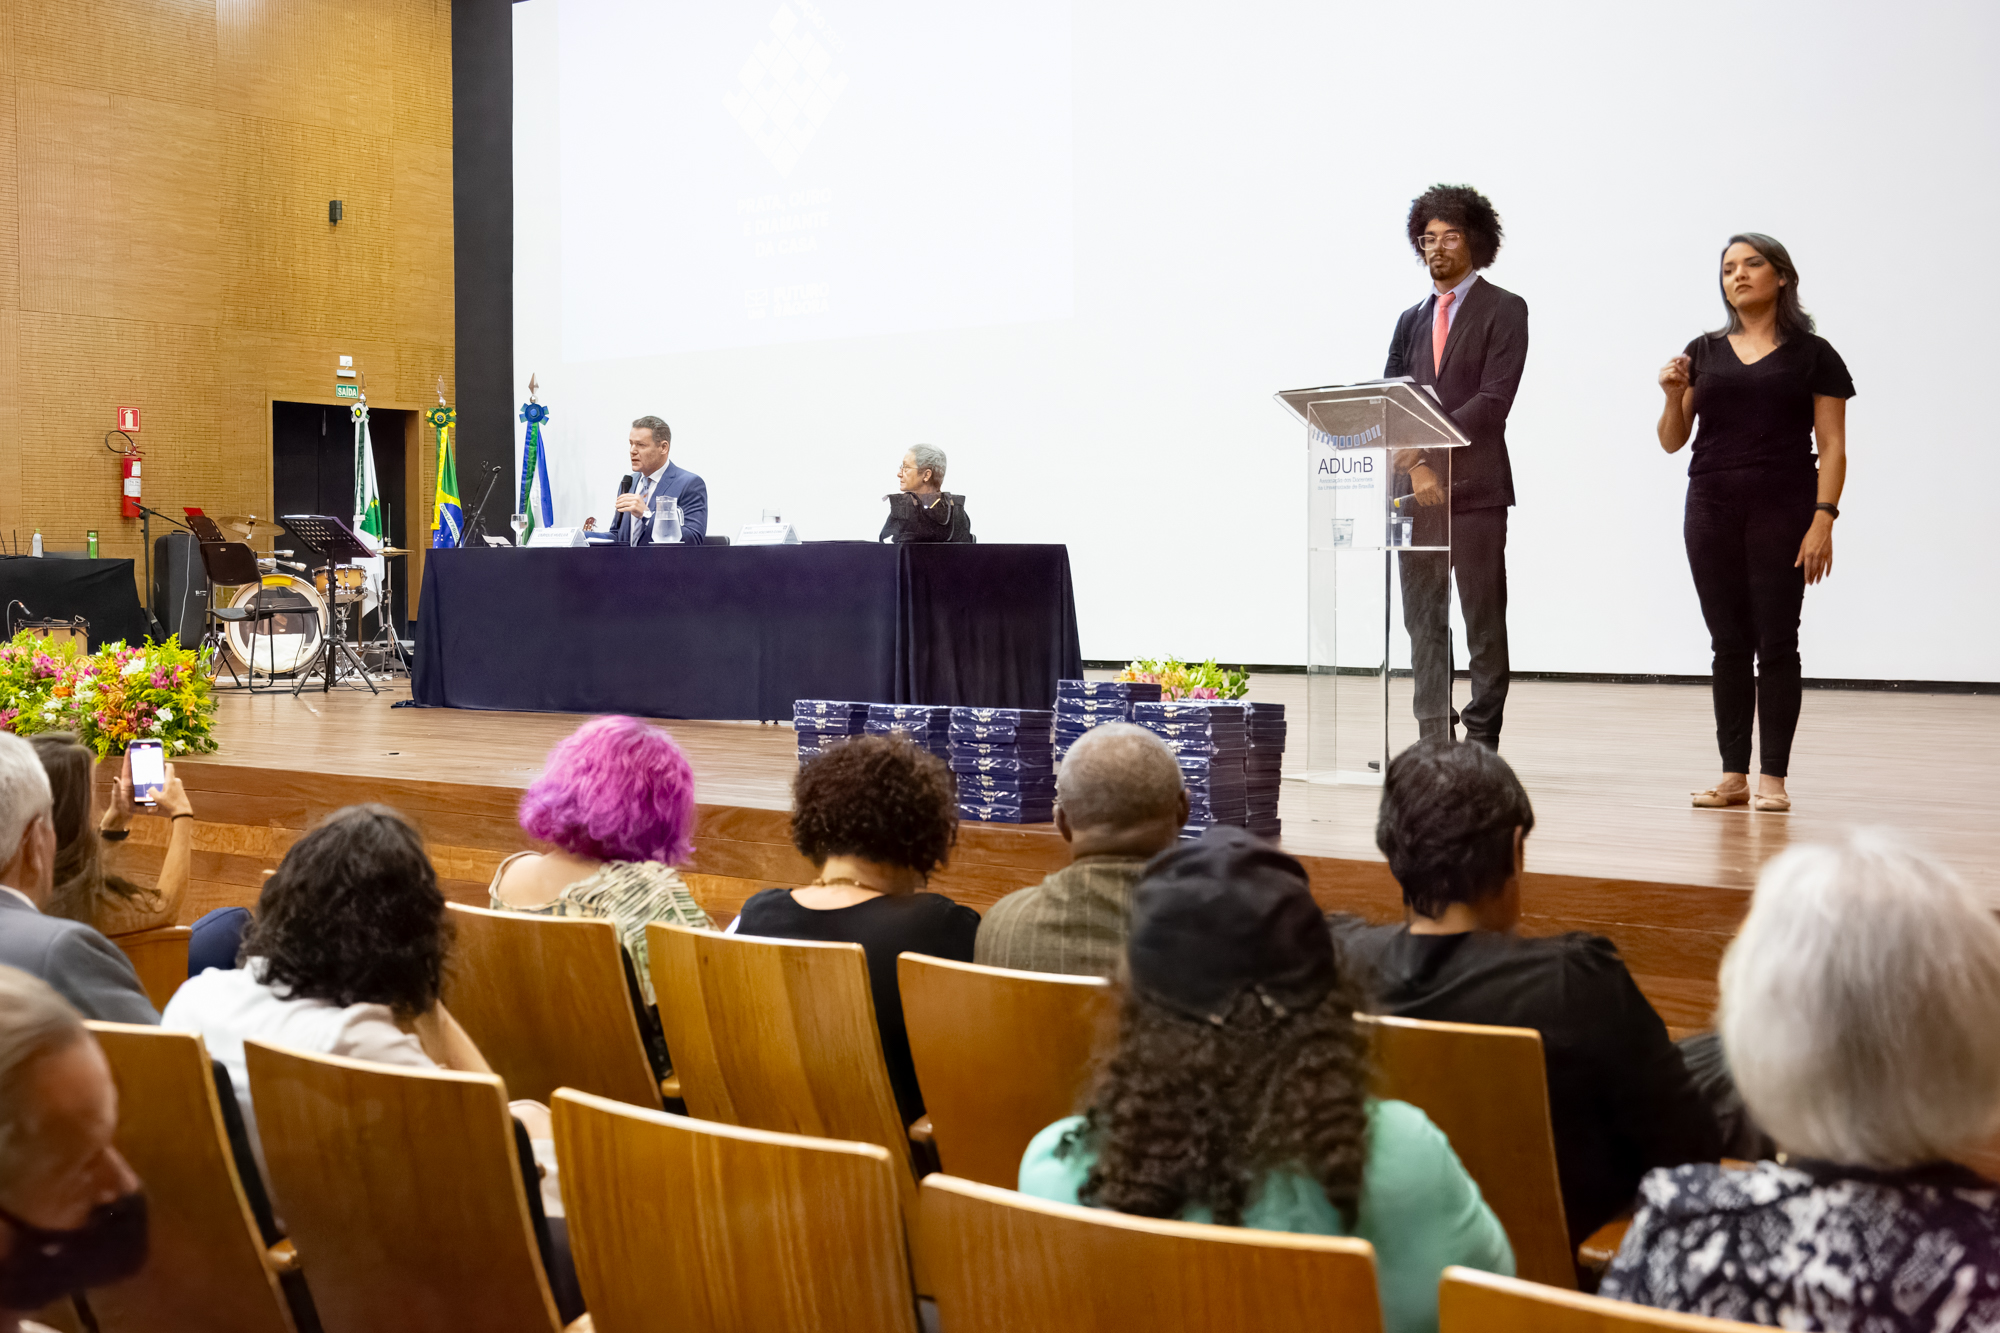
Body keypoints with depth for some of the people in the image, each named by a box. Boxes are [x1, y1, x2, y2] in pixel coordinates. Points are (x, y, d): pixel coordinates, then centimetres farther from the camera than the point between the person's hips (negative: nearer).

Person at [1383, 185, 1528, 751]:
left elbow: (1493, 401, -11)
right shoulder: (1411, 319, 17)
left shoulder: (1504, 311, 0)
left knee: (1483, 620, 0)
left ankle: (1481, 742, 4)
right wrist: (1415, 467, -9)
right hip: (1415, 489, 5)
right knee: (1423, 619, 6)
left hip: (1475, 488, -5)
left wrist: (1430, 444, -19)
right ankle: (1433, 741, 11)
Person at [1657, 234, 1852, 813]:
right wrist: (1673, 396, -7)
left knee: (1776, 643, -3)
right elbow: (1672, 441, 12)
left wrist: (1823, 519, -12)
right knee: (1729, 644, 4)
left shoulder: (1812, 355, 3)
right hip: (1713, 510, 3)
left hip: (1783, 510, -3)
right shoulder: (1704, 352, 12)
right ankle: (1733, 776, 8)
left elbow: (1832, 446, -1)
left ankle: (1773, 777, 1)